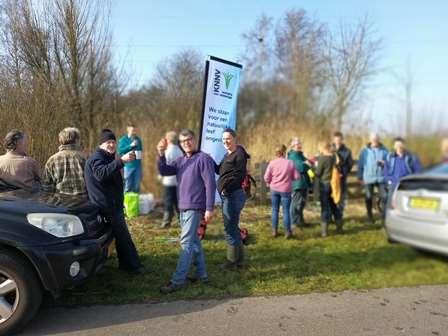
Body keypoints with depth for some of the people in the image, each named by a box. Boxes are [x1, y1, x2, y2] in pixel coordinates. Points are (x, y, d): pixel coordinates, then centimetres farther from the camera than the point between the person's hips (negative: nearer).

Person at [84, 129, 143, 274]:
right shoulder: (97, 158, -14)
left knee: (121, 235, 16)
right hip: (106, 206, -10)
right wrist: (121, 161, -45)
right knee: (123, 235, -7)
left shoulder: (107, 158, 19)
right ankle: (133, 265, -1)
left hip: (113, 205, 10)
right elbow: (101, 174, -38)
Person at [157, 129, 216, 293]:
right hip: (183, 207, 8)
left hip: (195, 208, -8)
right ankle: (202, 274, 24)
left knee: (186, 243, -7)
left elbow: (210, 184, -14)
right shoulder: (181, 161, 13)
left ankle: (178, 280, -2)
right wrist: (161, 154, -10)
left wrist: (209, 208, -19)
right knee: (194, 241, 13)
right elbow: (164, 171, 6)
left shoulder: (203, 158, -9)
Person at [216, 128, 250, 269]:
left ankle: (232, 260, 10)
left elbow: (240, 175, -19)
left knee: (230, 228, -3)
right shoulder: (228, 155, 17)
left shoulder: (239, 155, -13)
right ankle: (239, 259, 30)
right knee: (233, 228, 18)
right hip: (228, 195, 11)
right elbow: (220, 171, 19)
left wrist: (226, 187, -20)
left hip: (233, 195, -11)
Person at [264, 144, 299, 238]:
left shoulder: (272, 163, -6)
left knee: (275, 210, 12)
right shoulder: (290, 163, -7)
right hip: (285, 190, -1)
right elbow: (297, 176, -3)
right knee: (286, 211, 6)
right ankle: (287, 232, 12)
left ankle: (274, 231, 18)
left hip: (274, 189, 1)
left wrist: (270, 183, 16)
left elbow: (266, 178, -5)